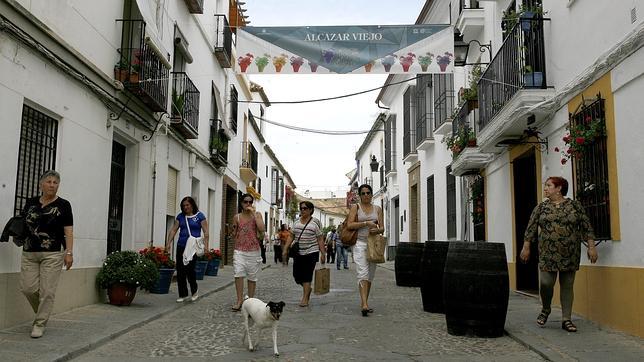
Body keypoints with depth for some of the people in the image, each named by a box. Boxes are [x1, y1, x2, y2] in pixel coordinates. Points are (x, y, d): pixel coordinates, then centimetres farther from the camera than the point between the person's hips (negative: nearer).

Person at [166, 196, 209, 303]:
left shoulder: (200, 216, 1)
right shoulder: (180, 216, 12)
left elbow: (206, 232, -2)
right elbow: (173, 230, 10)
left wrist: (205, 244, -12)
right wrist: (169, 243, 1)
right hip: (181, 246, 4)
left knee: (190, 268, -12)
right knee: (180, 271, 3)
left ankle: (195, 290, 14)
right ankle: (183, 294, 15)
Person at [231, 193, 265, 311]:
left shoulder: (257, 215, 3)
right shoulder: (237, 217, 7)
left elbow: (262, 229, -16)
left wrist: (254, 213, -14)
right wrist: (234, 230, -2)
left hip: (253, 250, -1)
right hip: (239, 250, 1)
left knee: (252, 276, 6)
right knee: (238, 274, -13)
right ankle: (239, 300, -4)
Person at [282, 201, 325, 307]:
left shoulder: (316, 222, -3)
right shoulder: (296, 222, 10)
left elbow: (320, 239, -4)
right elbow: (291, 236, 12)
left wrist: (323, 254, -8)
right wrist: (285, 249, 6)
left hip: (311, 253, -5)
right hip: (298, 253, 5)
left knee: (307, 275, -5)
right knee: (297, 275, 5)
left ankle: (305, 298, 3)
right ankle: (308, 289, 33)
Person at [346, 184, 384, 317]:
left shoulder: (377, 209, 13)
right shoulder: (355, 208, 4)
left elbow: (382, 228, 9)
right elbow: (350, 225, -7)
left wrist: (377, 230, -14)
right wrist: (366, 223, -14)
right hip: (360, 243, -4)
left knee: (370, 275, 8)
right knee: (363, 274, -15)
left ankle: (363, 303, 19)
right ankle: (364, 304, -22)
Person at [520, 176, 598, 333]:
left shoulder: (575, 205, 4)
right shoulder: (541, 207, 6)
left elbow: (586, 227, 3)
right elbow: (531, 228, 5)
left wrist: (591, 246, -3)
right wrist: (526, 247, 0)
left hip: (570, 255, 0)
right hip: (548, 254, 0)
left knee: (567, 285, 4)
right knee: (546, 283, -8)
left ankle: (566, 319, 12)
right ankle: (545, 309, 19)